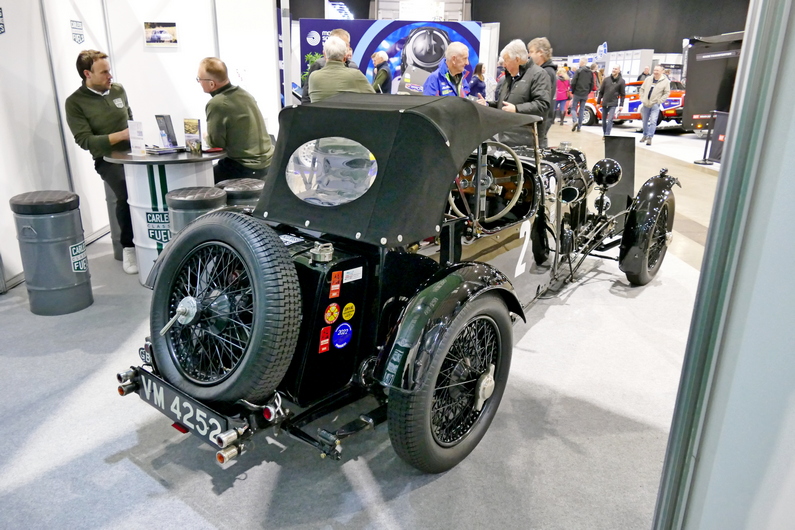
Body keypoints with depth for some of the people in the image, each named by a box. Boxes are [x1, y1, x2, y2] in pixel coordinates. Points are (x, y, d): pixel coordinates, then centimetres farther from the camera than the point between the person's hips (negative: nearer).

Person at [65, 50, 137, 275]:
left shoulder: (118, 90, 10)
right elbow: (85, 140, -10)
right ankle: (128, 247, -12)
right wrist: (121, 135, -19)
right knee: (126, 194, -33)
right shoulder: (75, 102, -4)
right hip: (108, 160, -4)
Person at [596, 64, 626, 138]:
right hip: (604, 103, 3)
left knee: (610, 120, -15)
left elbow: (623, 94, 1)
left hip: (613, 103, -3)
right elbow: (601, 91, 7)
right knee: (603, 120, 11)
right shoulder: (606, 79, 2)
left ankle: (607, 135, -15)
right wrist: (598, 102, 5)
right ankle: (604, 134, 25)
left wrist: (621, 104, -5)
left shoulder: (621, 81, -2)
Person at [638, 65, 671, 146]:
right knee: (644, 121, 14)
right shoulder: (648, 79, 8)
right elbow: (642, 89, 14)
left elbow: (667, 93, -2)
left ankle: (650, 137, -11)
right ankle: (645, 135, 32)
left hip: (655, 105, -4)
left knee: (653, 121, -14)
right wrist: (642, 98, 3)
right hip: (646, 104, 4)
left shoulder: (665, 81, -2)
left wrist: (659, 101, -11)